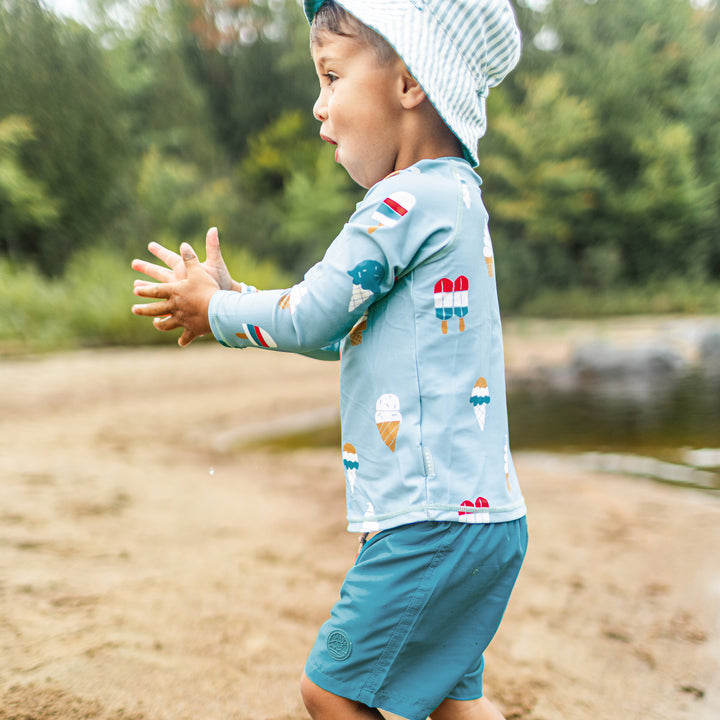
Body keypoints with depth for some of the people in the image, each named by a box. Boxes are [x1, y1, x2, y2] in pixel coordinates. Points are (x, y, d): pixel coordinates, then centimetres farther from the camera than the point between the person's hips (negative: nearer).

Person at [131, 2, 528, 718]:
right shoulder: (454, 200, 15)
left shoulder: (404, 203, -17)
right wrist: (233, 301, 19)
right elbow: (345, 330, 21)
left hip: (433, 520, -10)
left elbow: (308, 321, -11)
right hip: (484, 513, 10)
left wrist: (213, 308, 7)